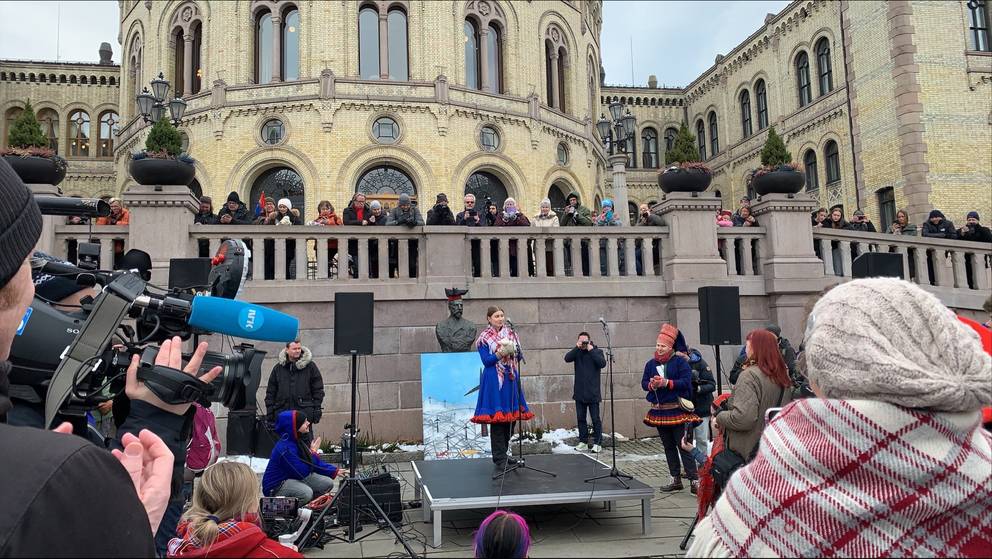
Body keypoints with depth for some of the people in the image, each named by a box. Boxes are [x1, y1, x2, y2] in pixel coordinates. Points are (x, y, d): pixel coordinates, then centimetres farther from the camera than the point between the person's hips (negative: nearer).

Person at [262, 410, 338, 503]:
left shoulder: (299, 441, 1)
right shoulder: (285, 449, -28)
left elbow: (315, 462, 10)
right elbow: (303, 472, -26)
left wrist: (335, 471, 3)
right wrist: (313, 452, -16)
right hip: (276, 487, -9)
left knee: (328, 483, -4)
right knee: (306, 492, -35)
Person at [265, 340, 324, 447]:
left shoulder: (310, 366, 4)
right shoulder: (278, 368, 10)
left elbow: (318, 389, 3)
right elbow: (270, 391, 12)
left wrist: (317, 409, -3)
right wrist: (269, 410, 6)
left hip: (304, 411, -3)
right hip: (282, 411, 3)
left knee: (305, 438, -4)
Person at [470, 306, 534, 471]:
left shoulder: (512, 334, 12)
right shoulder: (484, 338, 0)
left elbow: (519, 357, 10)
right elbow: (486, 361, -7)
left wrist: (513, 351, -11)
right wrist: (501, 353, -19)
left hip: (511, 379, 5)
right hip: (494, 381, -5)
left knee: (510, 418, 7)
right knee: (497, 419, -7)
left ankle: (503, 453, 22)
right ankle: (500, 459, -3)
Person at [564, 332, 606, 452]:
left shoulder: (597, 351, 1)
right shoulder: (577, 352, 7)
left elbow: (602, 363, -16)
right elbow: (567, 358, -10)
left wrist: (591, 350, -16)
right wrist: (577, 348, -18)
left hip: (593, 393, -3)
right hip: (579, 392, 3)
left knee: (596, 419, -1)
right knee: (581, 418, 10)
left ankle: (597, 443, 6)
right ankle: (583, 442, 19)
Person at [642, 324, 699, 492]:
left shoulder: (680, 361, -6)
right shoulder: (651, 363, 9)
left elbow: (686, 382, -15)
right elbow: (643, 382, 7)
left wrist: (666, 383, -24)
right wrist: (651, 385, -15)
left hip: (677, 410, -5)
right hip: (659, 411, 6)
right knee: (668, 446, 12)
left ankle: (694, 480, -1)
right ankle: (676, 480, 21)